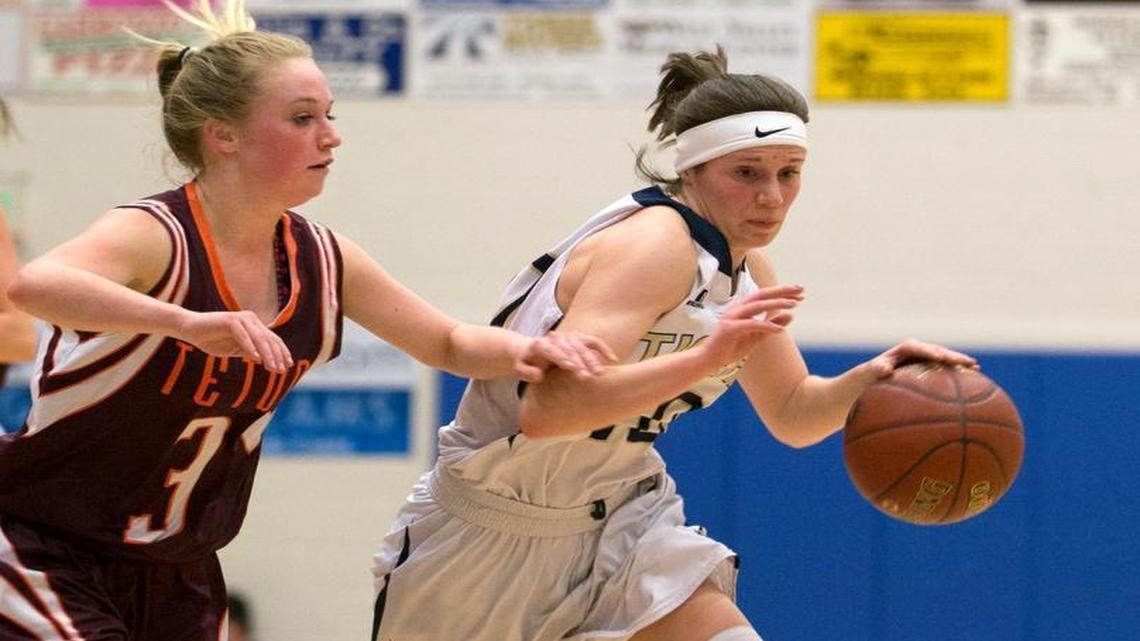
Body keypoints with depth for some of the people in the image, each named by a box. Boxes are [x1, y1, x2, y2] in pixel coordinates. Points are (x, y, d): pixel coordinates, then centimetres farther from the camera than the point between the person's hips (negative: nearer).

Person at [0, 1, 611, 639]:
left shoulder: (319, 260, 0)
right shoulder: (154, 238, -21)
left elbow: (449, 342, 14)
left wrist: (525, 350, -9)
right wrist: (186, 323, -57)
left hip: (179, 577, 7)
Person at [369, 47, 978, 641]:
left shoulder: (745, 267, -1)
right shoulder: (653, 245, -27)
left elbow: (792, 414, 12)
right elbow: (546, 408, -39)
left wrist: (871, 379, -9)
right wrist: (706, 356, -48)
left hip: (619, 518, 7)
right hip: (494, 526, -7)